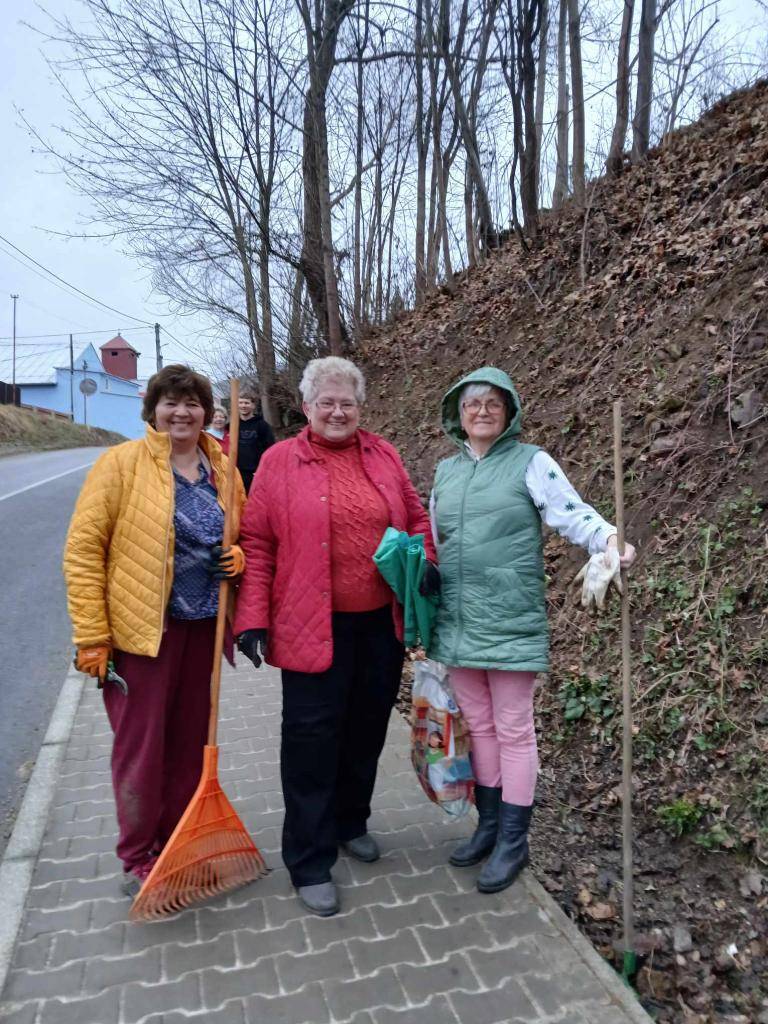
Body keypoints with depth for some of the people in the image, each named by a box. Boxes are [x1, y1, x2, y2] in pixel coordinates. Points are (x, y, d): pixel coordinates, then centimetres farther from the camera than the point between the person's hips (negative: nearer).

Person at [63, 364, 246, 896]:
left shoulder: (223, 468, 7)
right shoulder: (122, 462, -7)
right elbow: (83, 549, -8)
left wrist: (239, 556, -5)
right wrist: (92, 636, -11)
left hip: (204, 626, 5)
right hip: (142, 627, -4)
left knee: (191, 740, 15)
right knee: (140, 743, 6)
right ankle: (139, 861, 25)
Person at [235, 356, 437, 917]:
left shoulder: (383, 454, 7)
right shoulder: (280, 461, -4)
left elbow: (416, 517, 16)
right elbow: (256, 544, -4)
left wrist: (424, 564, -1)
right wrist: (253, 618, -8)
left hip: (381, 623, 4)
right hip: (314, 626, -4)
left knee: (367, 729, 17)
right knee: (313, 739, 3)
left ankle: (351, 822, 41)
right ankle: (311, 862, 20)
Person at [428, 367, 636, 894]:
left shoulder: (531, 462, -4)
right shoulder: (446, 470, 11)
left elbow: (573, 514, -11)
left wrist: (609, 539, -30)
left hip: (510, 624, -5)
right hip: (457, 623, 6)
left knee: (513, 731, 6)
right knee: (479, 726, 17)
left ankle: (513, 841, 21)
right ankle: (489, 825, 34)